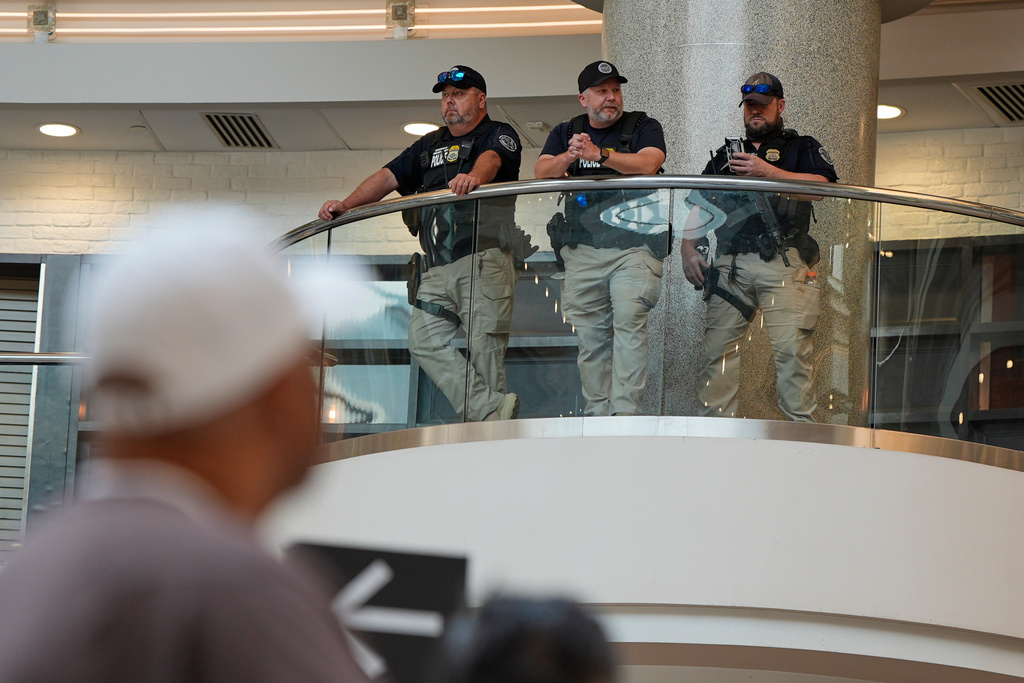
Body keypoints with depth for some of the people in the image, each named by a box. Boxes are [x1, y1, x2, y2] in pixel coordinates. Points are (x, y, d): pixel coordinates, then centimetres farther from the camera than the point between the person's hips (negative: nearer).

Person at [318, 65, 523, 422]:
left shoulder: (499, 135, 6)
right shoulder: (429, 146, 27)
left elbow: (491, 159, -18)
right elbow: (389, 177, 20)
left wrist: (475, 175, -42)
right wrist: (346, 205, 4)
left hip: (484, 261, -6)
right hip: (438, 269, 6)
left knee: (485, 346, -10)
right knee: (424, 339, -11)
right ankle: (492, 410, -20)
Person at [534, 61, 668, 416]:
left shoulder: (643, 127, 7)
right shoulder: (565, 133, 17)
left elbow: (648, 164, -13)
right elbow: (542, 173, 3)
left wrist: (599, 154, -22)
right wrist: (569, 157, -18)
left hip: (634, 244, -3)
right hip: (582, 249, 3)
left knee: (629, 322, -18)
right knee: (590, 334, 3)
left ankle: (625, 410, -20)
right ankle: (596, 411, 8)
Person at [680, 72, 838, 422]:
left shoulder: (801, 147, 19)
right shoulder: (725, 156, 29)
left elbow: (821, 187, -2)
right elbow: (699, 206, 25)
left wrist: (767, 172, -11)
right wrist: (688, 248, 8)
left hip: (783, 262, -3)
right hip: (731, 264, 3)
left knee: (791, 348, -14)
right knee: (717, 347, -6)